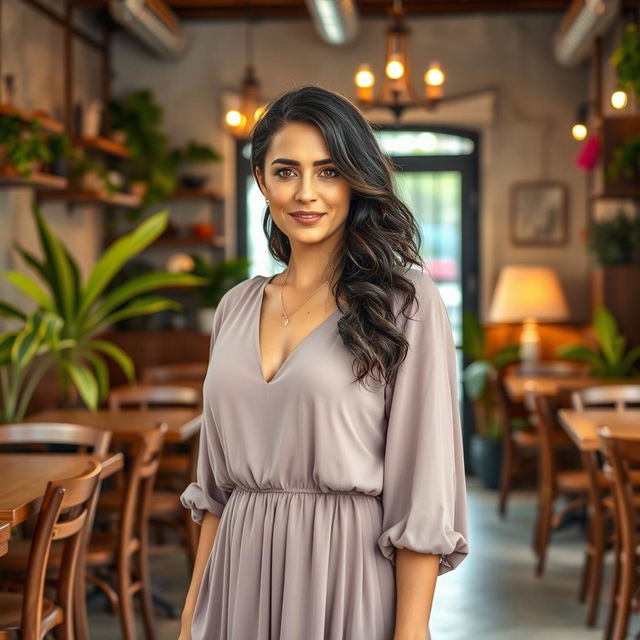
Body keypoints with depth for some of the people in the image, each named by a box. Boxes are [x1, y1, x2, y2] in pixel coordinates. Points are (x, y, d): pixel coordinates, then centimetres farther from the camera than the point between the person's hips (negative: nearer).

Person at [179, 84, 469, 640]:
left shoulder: (405, 301, -8)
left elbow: (423, 492, -12)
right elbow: (216, 479, 12)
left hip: (344, 573, -4)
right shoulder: (237, 308, 7)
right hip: (240, 577, 5)